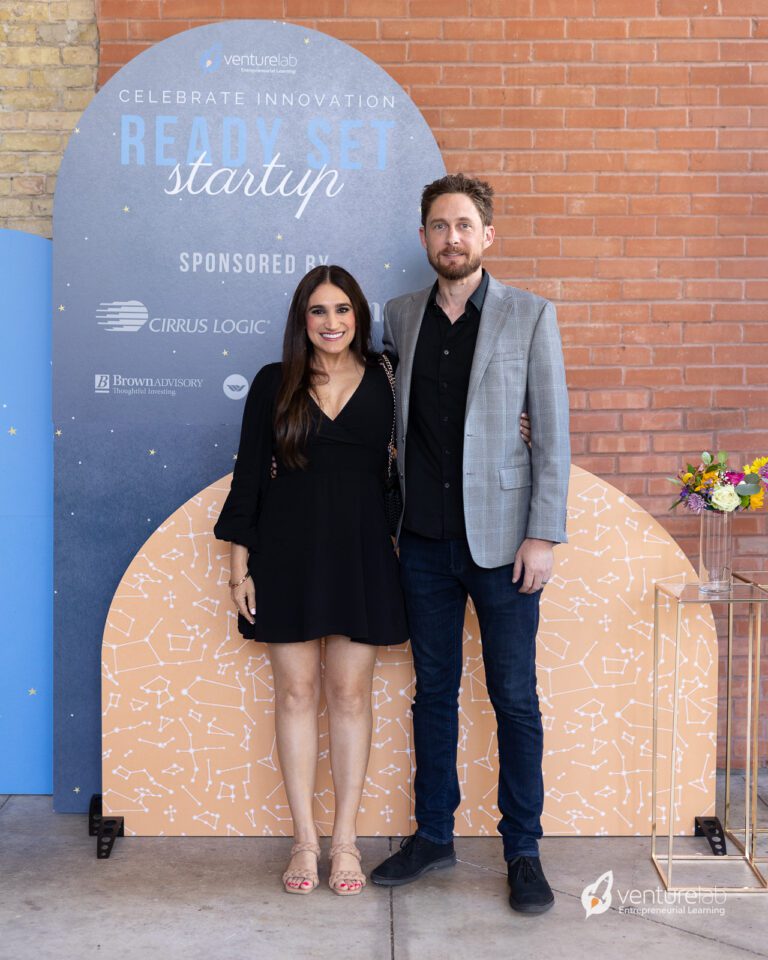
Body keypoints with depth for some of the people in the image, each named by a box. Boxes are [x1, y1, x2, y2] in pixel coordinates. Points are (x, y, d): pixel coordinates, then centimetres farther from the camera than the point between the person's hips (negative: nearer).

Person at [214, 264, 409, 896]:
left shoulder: (384, 383, 5)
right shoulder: (274, 384, 4)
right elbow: (249, 475, 4)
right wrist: (240, 564, -1)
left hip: (360, 552, 0)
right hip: (287, 552, 0)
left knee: (351, 693, 4)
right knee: (296, 692, 4)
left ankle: (345, 840, 15)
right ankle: (305, 840, 15)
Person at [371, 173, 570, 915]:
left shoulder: (530, 316, -2)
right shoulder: (400, 316, 7)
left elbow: (552, 435, -4)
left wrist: (543, 535, -10)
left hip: (499, 539, -3)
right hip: (425, 539, 3)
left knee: (514, 698, 4)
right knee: (433, 688, 13)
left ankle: (523, 851, 18)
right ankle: (433, 835, 27)